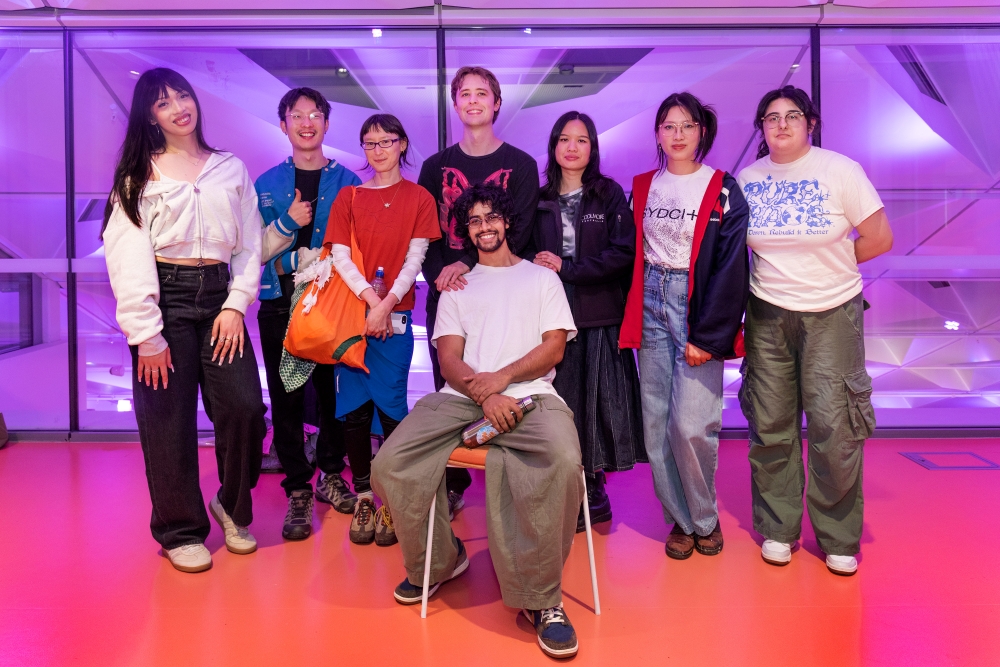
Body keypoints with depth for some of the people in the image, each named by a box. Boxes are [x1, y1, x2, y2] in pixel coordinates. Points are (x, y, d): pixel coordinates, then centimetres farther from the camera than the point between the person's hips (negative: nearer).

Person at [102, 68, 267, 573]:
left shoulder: (231, 169, 13)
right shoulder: (139, 174, 5)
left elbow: (250, 245, 10)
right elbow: (127, 256, -4)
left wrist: (236, 305, -4)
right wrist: (146, 335, -11)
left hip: (218, 296, 2)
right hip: (165, 298, -2)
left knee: (245, 406, -7)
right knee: (169, 418, 0)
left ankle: (233, 506, 18)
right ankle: (181, 530, 16)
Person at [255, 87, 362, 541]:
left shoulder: (348, 183, 7)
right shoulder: (266, 185, 9)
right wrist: (289, 222, -11)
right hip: (281, 304, 0)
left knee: (336, 392, 6)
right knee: (287, 398, 1)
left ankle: (330, 476, 25)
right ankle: (298, 491, 11)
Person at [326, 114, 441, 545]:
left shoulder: (419, 198, 6)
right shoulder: (348, 197, 10)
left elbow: (414, 259, -1)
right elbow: (340, 257, 1)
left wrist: (387, 304, -12)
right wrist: (369, 297, -12)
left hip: (395, 316, -2)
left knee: (390, 406, -3)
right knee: (354, 408, 1)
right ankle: (363, 498, 12)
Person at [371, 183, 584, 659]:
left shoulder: (542, 278, 22)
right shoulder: (457, 287, 26)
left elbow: (554, 348, 8)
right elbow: (449, 357, 10)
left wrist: (501, 378, -10)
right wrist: (484, 395, -11)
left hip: (528, 394, -2)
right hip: (462, 398, 3)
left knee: (564, 461, -37)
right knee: (389, 466, -23)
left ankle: (541, 599, -21)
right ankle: (438, 562, 5)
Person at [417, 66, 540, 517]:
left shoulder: (520, 165, 6)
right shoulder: (436, 166, 13)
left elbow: (519, 230, -4)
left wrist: (468, 262, -16)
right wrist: (439, 272, -14)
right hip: (446, 292, 2)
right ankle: (453, 485, 13)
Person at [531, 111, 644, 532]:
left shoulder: (610, 195, 4)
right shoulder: (540, 200, 12)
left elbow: (623, 252, -7)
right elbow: (531, 256, 16)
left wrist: (567, 268, -9)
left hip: (601, 317, -2)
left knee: (598, 400, -1)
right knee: (562, 403, 0)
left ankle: (592, 488, 13)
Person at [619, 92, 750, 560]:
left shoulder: (722, 189, -2)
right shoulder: (643, 188, 12)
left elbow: (730, 266, -8)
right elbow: (633, 255, 13)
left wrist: (707, 334, -13)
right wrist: (631, 318, 3)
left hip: (696, 306, -4)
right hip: (652, 307, 4)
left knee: (691, 425, -10)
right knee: (656, 424, 3)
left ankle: (704, 518, 14)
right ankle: (680, 520, 20)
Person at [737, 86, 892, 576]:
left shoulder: (841, 170, -4)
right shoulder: (746, 180, 4)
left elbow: (879, 239, -3)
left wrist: (828, 262, 3)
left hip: (832, 314, -2)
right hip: (767, 314, 2)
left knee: (834, 427, -4)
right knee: (770, 425, 4)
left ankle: (839, 540, 13)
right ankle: (777, 530, 20)